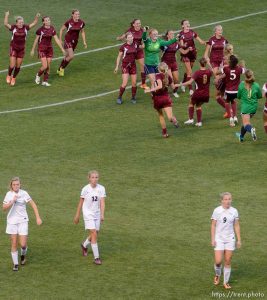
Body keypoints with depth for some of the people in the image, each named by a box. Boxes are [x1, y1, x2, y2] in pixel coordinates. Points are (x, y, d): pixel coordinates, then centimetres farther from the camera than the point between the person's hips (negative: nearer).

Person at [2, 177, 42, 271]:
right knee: (14, 244, 2)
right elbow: (4, 208, -8)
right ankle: (15, 264, 14)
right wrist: (12, 201, -23)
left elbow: (33, 205, -8)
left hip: (23, 221, -2)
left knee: (23, 244, -5)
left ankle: (23, 255, 28)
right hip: (12, 221, 2)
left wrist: (38, 218, -14)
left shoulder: (24, 193, -10)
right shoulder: (9, 194, -2)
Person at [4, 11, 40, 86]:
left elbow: (34, 23, -3)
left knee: (18, 66, 7)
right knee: (12, 66, -7)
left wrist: (37, 17, -20)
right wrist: (6, 16, -38)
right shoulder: (13, 27, -14)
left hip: (21, 49, 3)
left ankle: (13, 78, 30)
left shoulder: (25, 27, -6)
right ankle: (9, 75, 24)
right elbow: (5, 24, -27)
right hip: (13, 49, -3)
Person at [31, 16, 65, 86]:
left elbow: (57, 40, 5)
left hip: (49, 49, 5)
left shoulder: (52, 29, 1)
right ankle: (38, 75, 19)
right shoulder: (40, 30, -11)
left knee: (48, 67, 5)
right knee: (45, 66, -11)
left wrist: (62, 49, 1)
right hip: (42, 49, -5)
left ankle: (45, 81, 17)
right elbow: (36, 40, -2)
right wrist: (33, 50, 2)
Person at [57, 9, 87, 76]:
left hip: (75, 41, 5)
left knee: (67, 56, 14)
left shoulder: (81, 23, -6)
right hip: (68, 40, -5)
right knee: (71, 56, -17)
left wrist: (84, 42, 7)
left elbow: (82, 32, 10)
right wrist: (60, 40, -4)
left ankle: (60, 70, 31)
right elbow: (62, 30, -5)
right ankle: (62, 67, 6)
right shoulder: (69, 22, -19)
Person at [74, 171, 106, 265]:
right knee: (94, 234, -13)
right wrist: (77, 216, 5)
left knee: (94, 234, 12)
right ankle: (96, 257, -10)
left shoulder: (101, 188, -5)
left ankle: (84, 245, 45)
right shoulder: (86, 189, -9)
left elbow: (102, 203, -10)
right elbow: (80, 203, 0)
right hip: (88, 214, -4)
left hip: (97, 214, 4)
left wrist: (102, 215, -21)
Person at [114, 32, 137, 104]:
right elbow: (119, 57, -3)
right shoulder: (123, 47, -10)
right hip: (125, 66, -4)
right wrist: (117, 67, -3)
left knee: (134, 83, 4)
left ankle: (133, 98, 21)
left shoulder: (135, 45, 1)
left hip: (133, 65, 4)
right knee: (125, 83, -12)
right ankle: (119, 97, 5)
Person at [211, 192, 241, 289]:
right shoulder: (217, 211, -7)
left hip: (230, 239, 2)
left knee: (228, 262, 2)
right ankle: (217, 275, 24)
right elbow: (213, 226, -4)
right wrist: (212, 240, -9)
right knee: (218, 261, -8)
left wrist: (239, 240, 2)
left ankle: (226, 282, 15)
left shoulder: (234, 211, -1)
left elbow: (237, 226, 5)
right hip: (219, 239, -2)